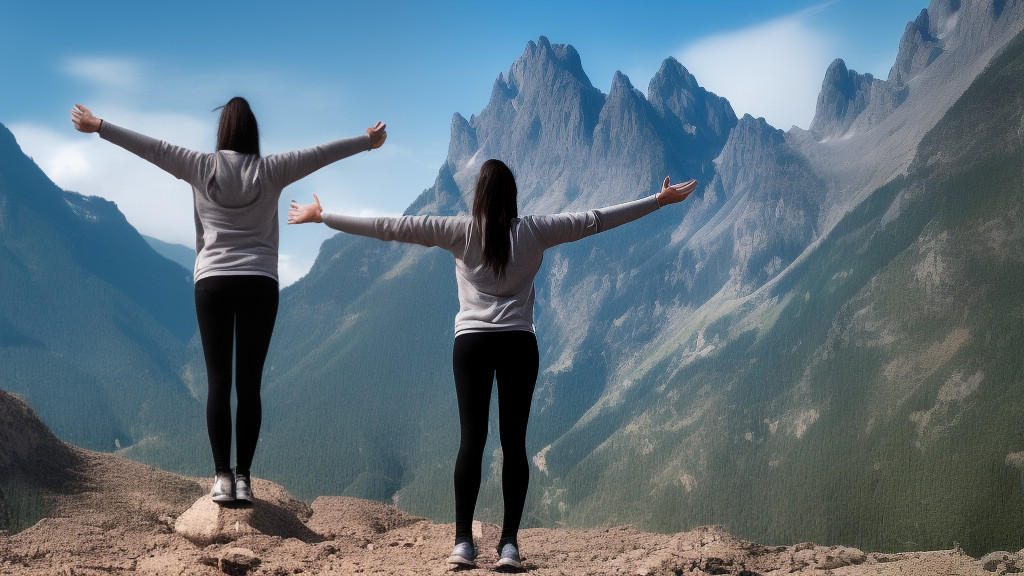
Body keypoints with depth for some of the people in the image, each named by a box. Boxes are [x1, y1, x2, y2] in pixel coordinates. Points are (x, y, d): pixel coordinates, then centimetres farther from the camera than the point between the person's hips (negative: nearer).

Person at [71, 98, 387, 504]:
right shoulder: (271, 171, 2)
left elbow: (152, 148, 8)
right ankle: (243, 478, 0)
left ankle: (223, 477, -4)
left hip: (213, 283, 0)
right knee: (250, 385, 2)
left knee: (218, 383, 1)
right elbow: (321, 153, 12)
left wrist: (98, 127, 18)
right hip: (260, 283, 0)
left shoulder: (201, 168, 2)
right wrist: (368, 141, 25)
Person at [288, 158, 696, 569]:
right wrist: (660, 200, 16)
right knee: (514, 442, 2)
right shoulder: (533, 231, 4)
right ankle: (509, 543, 0)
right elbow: (596, 220, 8)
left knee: (471, 439, -1)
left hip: (471, 342, 0)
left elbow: (390, 227, 3)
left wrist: (322, 216, 10)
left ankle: (464, 541, -5)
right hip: (519, 342, 0)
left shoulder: (460, 231, 2)